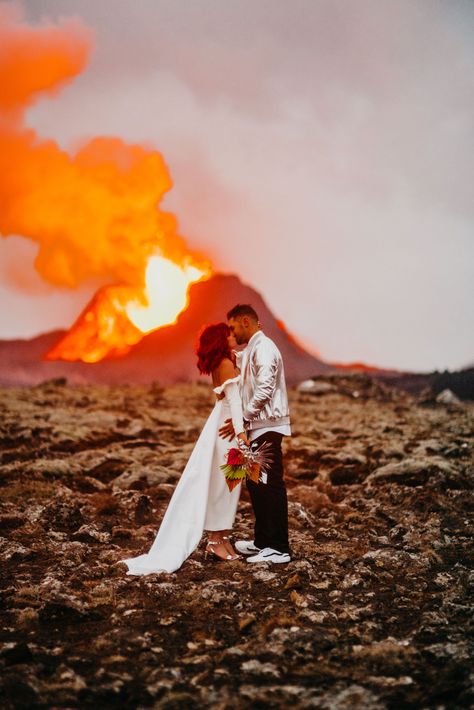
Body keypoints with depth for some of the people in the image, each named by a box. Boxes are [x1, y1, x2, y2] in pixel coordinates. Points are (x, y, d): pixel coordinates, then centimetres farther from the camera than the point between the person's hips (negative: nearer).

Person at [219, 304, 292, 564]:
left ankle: (279, 548, -3)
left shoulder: (264, 348, -14)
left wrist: (242, 419, -20)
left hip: (267, 427, -10)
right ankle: (262, 540, 24)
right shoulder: (250, 350, 17)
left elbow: (264, 391, -23)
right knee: (255, 482, 15)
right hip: (257, 427, 10)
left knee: (271, 486, -7)